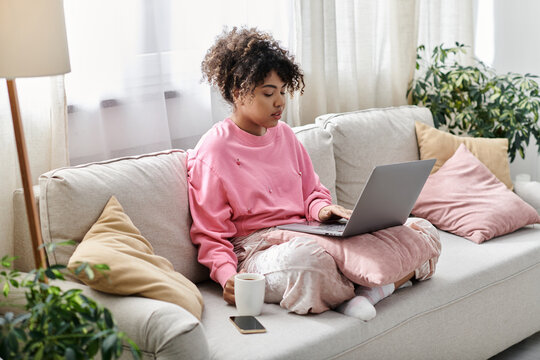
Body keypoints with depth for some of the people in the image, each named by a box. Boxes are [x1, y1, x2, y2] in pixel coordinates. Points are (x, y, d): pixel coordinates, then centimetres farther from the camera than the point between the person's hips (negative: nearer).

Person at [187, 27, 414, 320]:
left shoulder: (283, 134, 15)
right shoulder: (214, 150, -5)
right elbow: (211, 235, -4)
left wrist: (322, 209, -2)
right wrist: (228, 275, -22)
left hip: (304, 234, 6)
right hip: (255, 249, -6)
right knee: (304, 258, -42)